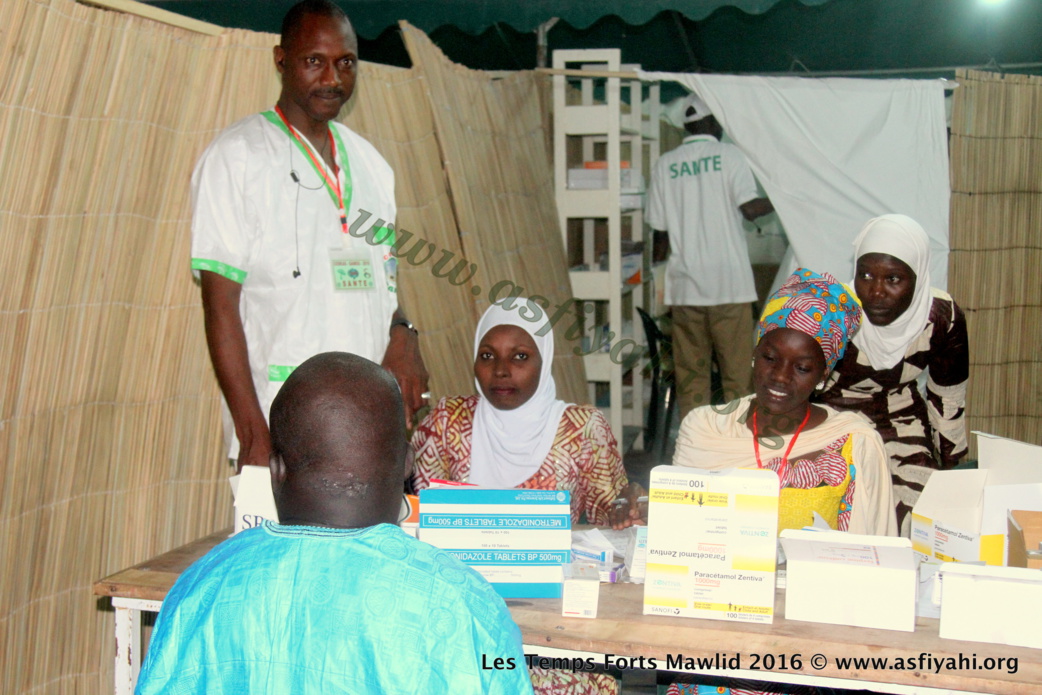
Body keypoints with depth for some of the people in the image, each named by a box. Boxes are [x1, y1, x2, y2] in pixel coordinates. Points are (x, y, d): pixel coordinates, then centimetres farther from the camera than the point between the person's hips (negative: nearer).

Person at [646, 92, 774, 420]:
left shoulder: (665, 164, 6)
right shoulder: (728, 155, -1)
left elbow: (660, 228, 6)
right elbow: (750, 208, -10)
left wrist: (657, 267, 23)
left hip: (684, 285, 3)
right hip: (729, 282, -2)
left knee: (690, 371, 7)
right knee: (736, 369, 4)